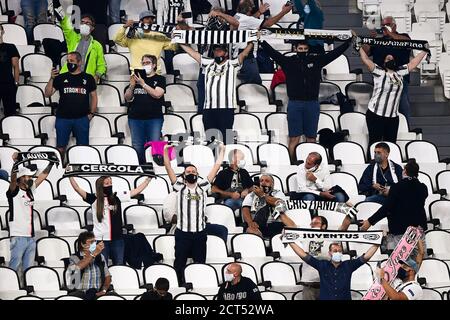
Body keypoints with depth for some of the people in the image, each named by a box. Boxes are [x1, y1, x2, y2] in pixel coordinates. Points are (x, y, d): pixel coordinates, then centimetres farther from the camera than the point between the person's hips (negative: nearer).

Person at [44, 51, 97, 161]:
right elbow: (47, 94, 3)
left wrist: (91, 113, 2)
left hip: (82, 118, 0)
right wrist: (51, 79, -10)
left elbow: (93, 96, 11)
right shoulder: (61, 78, 7)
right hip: (63, 118, 0)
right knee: (61, 147, 3)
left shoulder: (88, 78, 7)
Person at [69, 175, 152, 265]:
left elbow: (137, 191, 7)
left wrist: (149, 178, 4)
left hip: (117, 239, 2)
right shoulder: (94, 199, 0)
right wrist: (70, 176, -15)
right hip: (101, 240, -2)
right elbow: (77, 189, -7)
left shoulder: (117, 197, 6)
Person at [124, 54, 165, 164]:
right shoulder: (136, 78, 16)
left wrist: (143, 84, -13)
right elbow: (127, 98, 13)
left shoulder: (160, 79, 8)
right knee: (137, 147, -1)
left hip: (154, 118, -3)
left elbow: (157, 94, -9)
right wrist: (131, 86, -5)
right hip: (135, 117, 3)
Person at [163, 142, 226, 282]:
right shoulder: (179, 187, 3)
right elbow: (168, 168, -3)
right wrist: (165, 151, -10)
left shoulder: (203, 186, 7)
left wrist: (222, 150, 6)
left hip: (200, 233, 2)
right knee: (179, 263, 3)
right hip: (182, 232, -2)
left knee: (200, 264, 9)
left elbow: (216, 167, 7)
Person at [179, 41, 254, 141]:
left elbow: (244, 54, -2)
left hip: (226, 108, -4)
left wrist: (251, 42, -14)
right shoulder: (208, 64, 19)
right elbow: (192, 53, 19)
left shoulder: (232, 64, 10)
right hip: (208, 109, 4)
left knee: (224, 139, -8)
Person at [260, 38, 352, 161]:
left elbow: (335, 52, 9)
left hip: (312, 104, 1)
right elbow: (271, 52, 3)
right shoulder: (288, 61, 5)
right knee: (294, 139, -1)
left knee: (311, 138, 6)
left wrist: (349, 41, 6)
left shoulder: (316, 61, 8)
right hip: (294, 103, -1)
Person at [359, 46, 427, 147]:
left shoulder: (400, 72, 15)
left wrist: (424, 51, 24)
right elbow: (365, 60, -8)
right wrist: (360, 47, -5)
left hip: (393, 117, 5)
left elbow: (413, 63, 21)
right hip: (375, 115, -5)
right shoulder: (378, 71, 0)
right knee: (375, 144, -4)